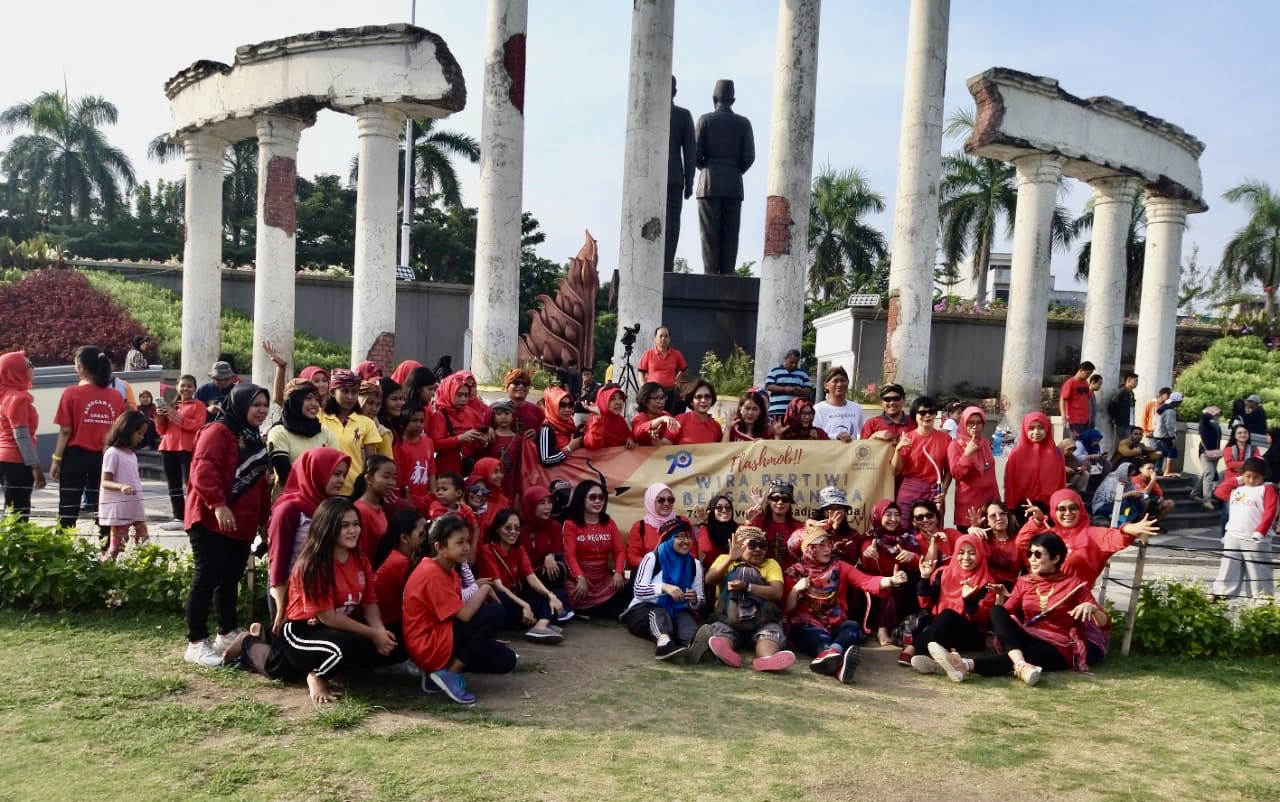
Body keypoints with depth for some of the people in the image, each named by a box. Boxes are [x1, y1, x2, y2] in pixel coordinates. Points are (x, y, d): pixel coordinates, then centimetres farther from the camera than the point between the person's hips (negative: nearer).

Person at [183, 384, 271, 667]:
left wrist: (263, 518, 22)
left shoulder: (254, 439, 18)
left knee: (230, 579, 15)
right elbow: (202, 470, -23)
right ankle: (196, 644, -2)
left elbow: (259, 484, 24)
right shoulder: (218, 431, -11)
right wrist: (218, 505, -29)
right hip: (211, 521, -9)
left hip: (241, 525, 9)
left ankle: (227, 634, 26)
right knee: (206, 579, -7)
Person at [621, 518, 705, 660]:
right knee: (659, 612, -36)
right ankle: (663, 642, -69)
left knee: (686, 616, -31)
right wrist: (663, 587, -33)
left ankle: (695, 644, -66)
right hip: (643, 611, -3)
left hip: (677, 613, 3)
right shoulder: (652, 558, -4)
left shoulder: (694, 564, 8)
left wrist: (694, 600, -20)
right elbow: (638, 591, -16)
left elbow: (700, 600, 5)